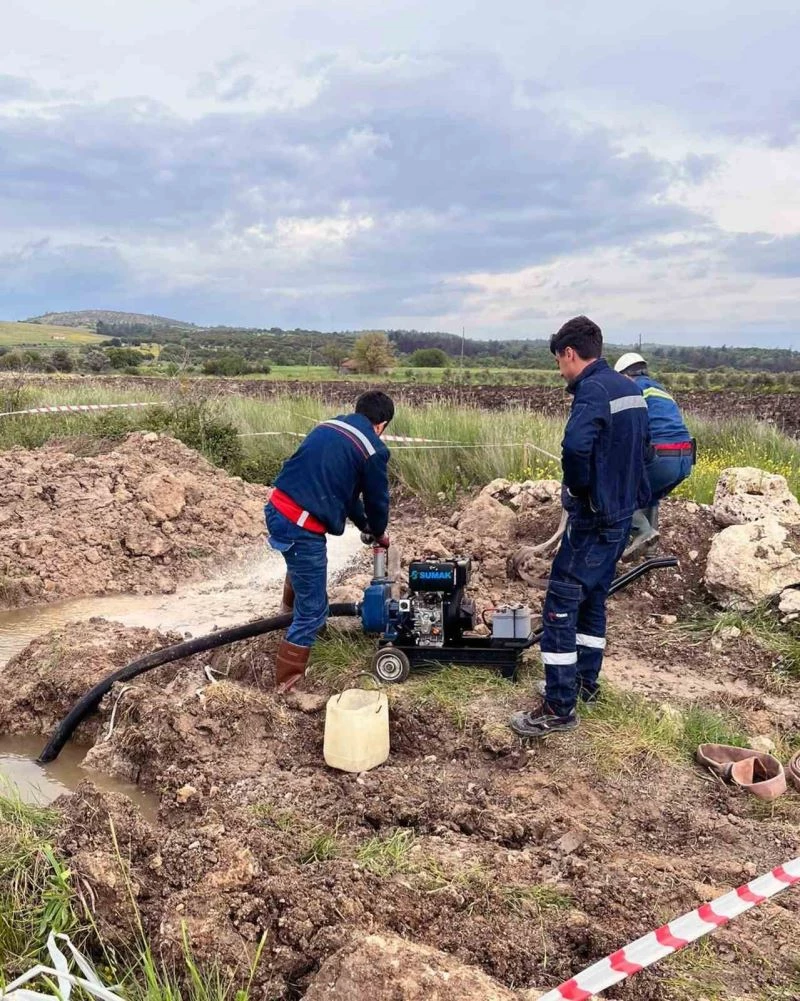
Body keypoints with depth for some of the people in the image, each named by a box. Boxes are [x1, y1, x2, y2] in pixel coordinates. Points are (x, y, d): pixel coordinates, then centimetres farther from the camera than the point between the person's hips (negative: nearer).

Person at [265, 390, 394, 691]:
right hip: (301, 528, -8)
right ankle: (288, 681, 14)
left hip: (276, 508, 8)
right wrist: (379, 534, 29)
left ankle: (290, 610, 64)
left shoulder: (329, 426, 17)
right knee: (313, 610, 6)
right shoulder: (373, 449, -5)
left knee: (300, 566, 40)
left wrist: (364, 526, 35)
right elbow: (377, 499, 7)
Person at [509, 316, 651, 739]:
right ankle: (584, 681, 34)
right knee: (592, 599, 21)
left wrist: (577, 488, -19)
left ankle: (559, 709, 2)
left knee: (560, 608, -3)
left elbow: (576, 446, -37)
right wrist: (621, 486, 13)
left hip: (594, 518, -10)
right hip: (622, 513, 10)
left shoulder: (593, 390, -19)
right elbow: (643, 448, 20)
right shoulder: (630, 389, 11)